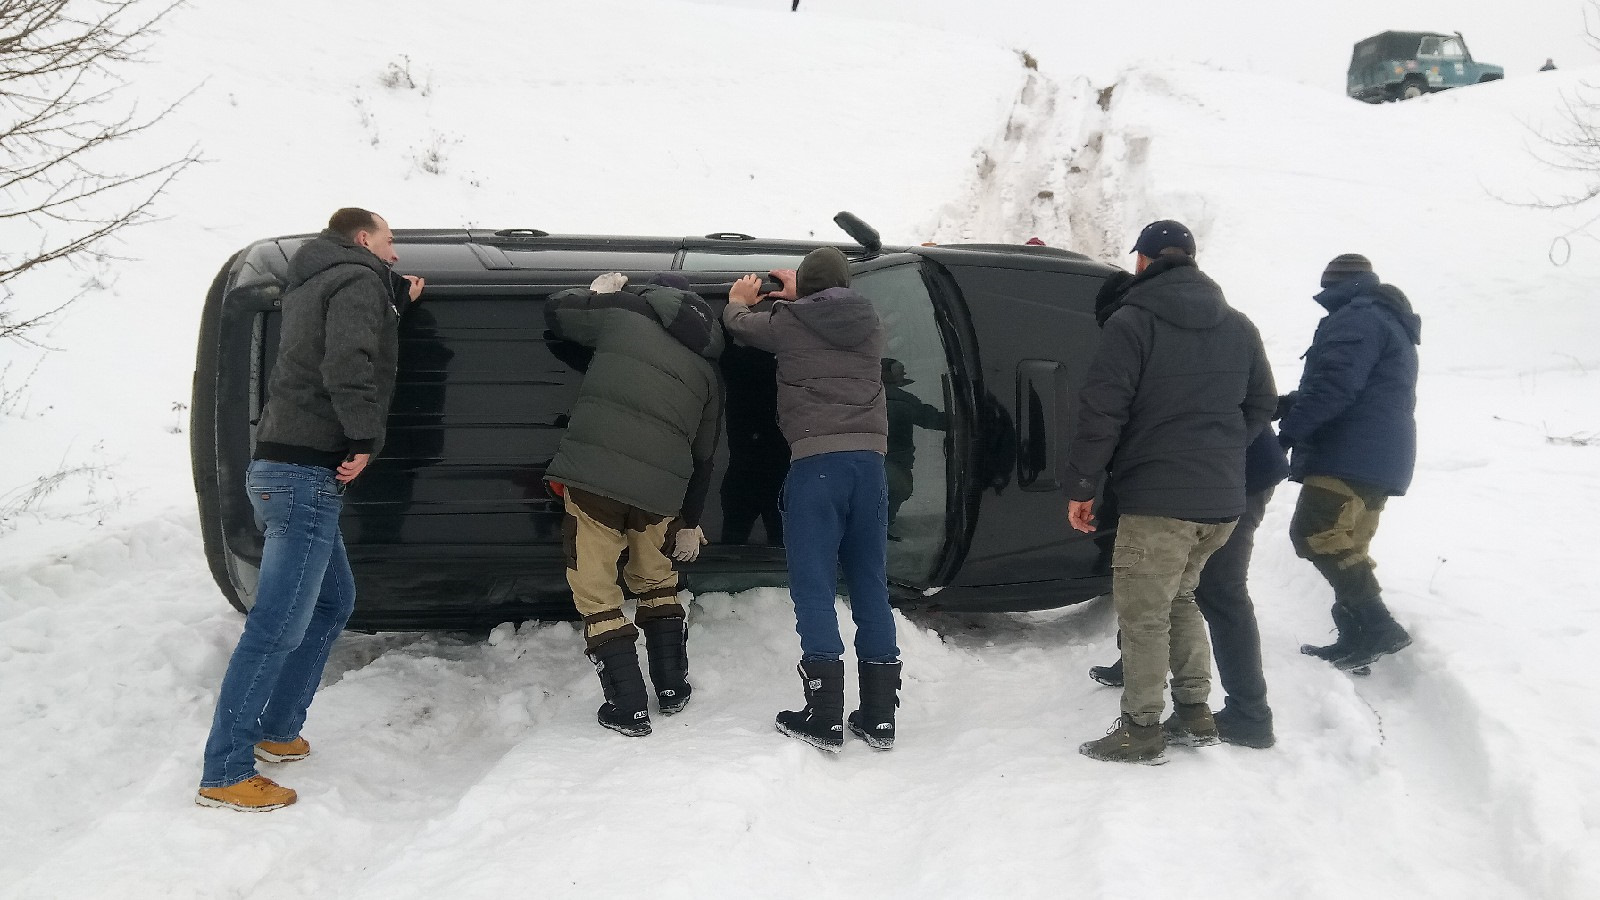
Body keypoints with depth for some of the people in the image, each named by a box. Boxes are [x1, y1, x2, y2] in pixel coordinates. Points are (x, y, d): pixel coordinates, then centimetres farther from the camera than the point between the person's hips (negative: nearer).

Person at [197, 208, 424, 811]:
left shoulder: (317, 284, 23)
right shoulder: (359, 281, -7)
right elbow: (348, 365, -22)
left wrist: (397, 300, 26)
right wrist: (365, 439, -16)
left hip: (281, 467, 10)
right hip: (307, 472, -10)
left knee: (333, 599, 22)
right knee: (278, 626, -10)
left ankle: (274, 731, 26)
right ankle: (224, 775, -8)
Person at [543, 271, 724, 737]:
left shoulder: (626, 310, 8)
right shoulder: (707, 367, 19)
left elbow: (555, 310, 17)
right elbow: (704, 454, 22)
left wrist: (596, 294, 36)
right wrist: (690, 521, 32)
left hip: (593, 475, -4)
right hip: (661, 489, 4)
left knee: (595, 592, 7)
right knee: (656, 582, 27)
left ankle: (629, 709, 6)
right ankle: (672, 688, 30)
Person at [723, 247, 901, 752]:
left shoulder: (788, 322, 3)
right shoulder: (868, 322, 14)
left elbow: (737, 325, 23)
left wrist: (738, 300, 45)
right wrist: (796, 299, 48)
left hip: (816, 461, -4)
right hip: (869, 458, 4)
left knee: (813, 588, -1)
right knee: (870, 586, 9)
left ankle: (824, 719, -4)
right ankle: (879, 717, 11)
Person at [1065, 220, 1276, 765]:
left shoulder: (1132, 322, -8)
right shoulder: (1238, 327, 12)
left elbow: (1101, 411, -13)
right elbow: (1261, 407, 18)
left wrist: (1081, 485, -7)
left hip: (1157, 500, -7)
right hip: (1224, 500, 7)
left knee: (1142, 613, 1)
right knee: (1178, 601, 21)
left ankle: (1141, 731, 6)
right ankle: (1195, 715, 24)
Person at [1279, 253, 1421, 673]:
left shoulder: (1355, 320, -9)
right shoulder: (1391, 325, 26)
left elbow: (1334, 386, -22)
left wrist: (1289, 430, -17)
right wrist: (1292, 404, 20)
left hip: (1349, 456, -11)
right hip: (1380, 460, 11)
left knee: (1315, 534, -17)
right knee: (1346, 547, 13)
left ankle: (1375, 626, -20)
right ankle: (1359, 639, 13)